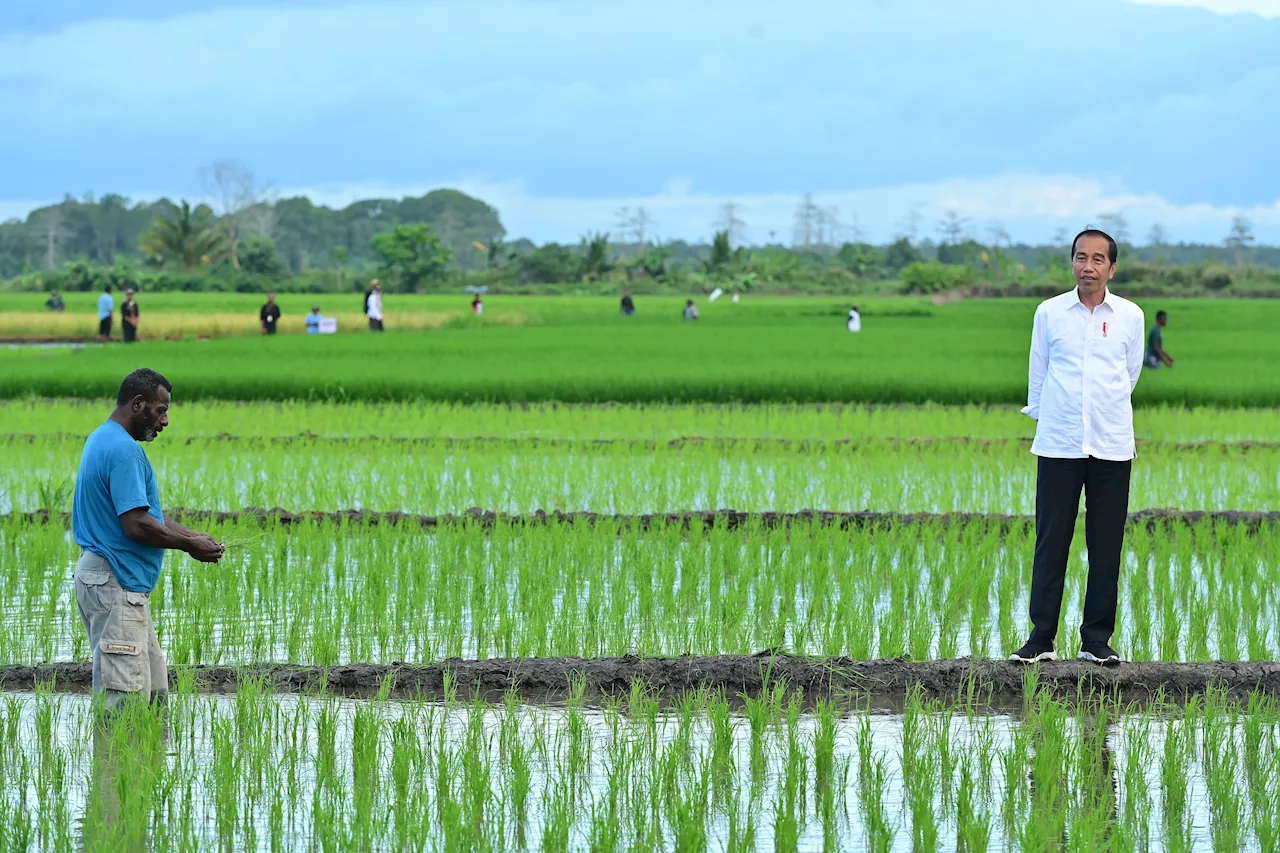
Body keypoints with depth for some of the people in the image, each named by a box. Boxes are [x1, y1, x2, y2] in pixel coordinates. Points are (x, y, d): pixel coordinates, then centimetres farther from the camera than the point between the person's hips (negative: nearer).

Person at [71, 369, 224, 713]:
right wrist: (189, 545, -10)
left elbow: (145, 510, 21)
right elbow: (137, 525, -24)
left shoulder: (102, 440, 16)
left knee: (153, 688, 12)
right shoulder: (124, 451, -18)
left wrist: (193, 536, 11)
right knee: (126, 695, -10)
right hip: (117, 584, -11)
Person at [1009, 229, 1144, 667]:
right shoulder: (1049, 313, 3)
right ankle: (1041, 639, 4)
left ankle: (1097, 639, 10)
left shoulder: (1130, 316, 3)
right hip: (1058, 445, -1)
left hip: (1112, 446, 1)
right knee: (1051, 541, -1)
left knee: (1106, 544, 3)